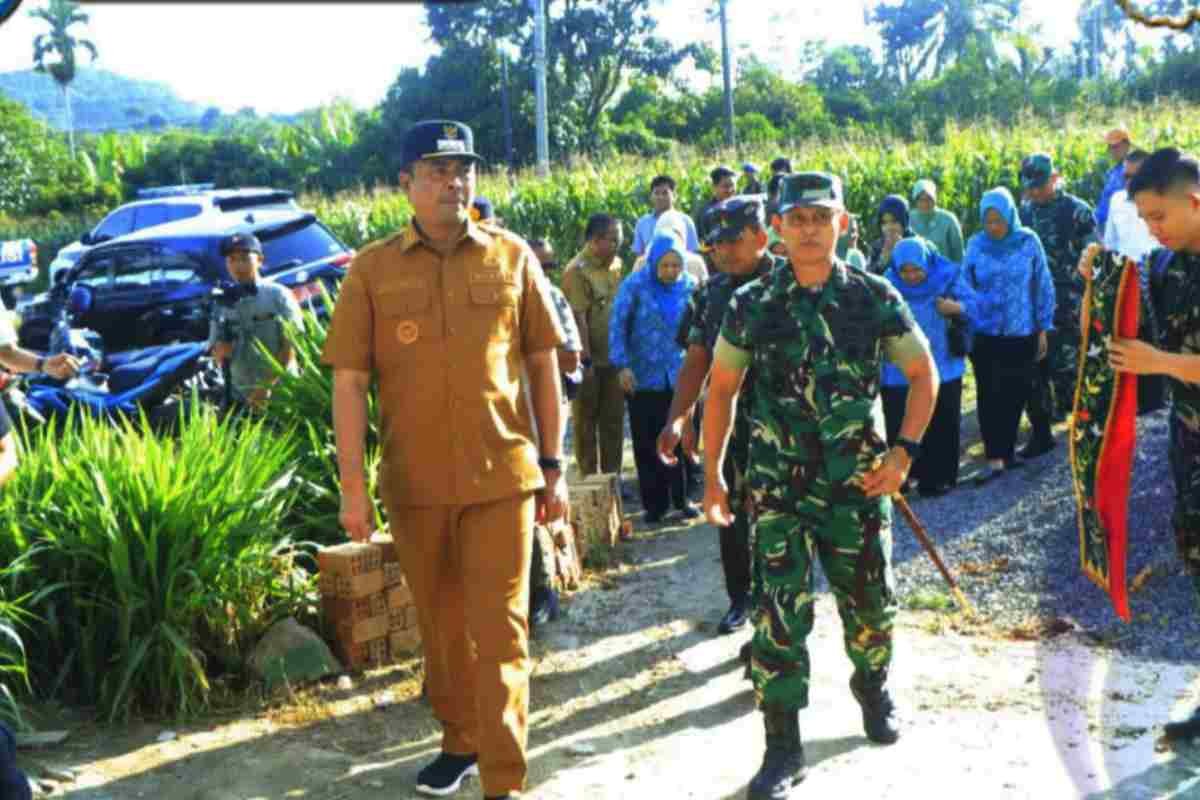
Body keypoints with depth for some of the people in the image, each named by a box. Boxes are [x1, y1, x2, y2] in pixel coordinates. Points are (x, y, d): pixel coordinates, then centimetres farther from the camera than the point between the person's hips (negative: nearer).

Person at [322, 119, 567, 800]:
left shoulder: (512, 257, 2)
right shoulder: (372, 269, 0)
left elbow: (543, 365, 6)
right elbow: (350, 381, -2)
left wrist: (555, 465, 4)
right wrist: (352, 483, -8)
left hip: (503, 475, -1)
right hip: (414, 482, 1)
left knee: (500, 629, 0)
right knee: (441, 624, 16)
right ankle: (460, 742, 37)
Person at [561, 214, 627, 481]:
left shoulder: (615, 264, 8)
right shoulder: (577, 270, -14)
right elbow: (578, 318, -17)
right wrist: (585, 360, -19)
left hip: (613, 357, 7)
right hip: (590, 360, -6)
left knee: (614, 421, 12)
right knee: (586, 422, 6)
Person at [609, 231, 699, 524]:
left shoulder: (689, 286, 1)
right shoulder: (635, 285, -8)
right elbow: (617, 326, -8)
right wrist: (623, 365, -14)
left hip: (680, 376, 2)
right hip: (644, 377, -2)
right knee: (647, 442, 4)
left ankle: (683, 498, 19)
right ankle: (654, 504, 14)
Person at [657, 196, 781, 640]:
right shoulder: (711, 294, 8)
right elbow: (696, 361, 9)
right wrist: (677, 419, 1)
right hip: (725, 421, 5)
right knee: (730, 516, 13)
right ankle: (741, 599, 29)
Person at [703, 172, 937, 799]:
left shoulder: (875, 298, -2)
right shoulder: (751, 305, -2)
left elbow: (924, 373, 6)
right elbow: (721, 389, 6)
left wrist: (905, 449, -5)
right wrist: (713, 476, 3)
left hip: (860, 483, 1)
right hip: (780, 489, -1)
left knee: (870, 603, 14)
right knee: (779, 613, -5)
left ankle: (873, 692, 44)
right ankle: (782, 745, 7)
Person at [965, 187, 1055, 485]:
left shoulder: (1028, 241, -4)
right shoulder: (975, 244, -2)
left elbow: (1043, 287, 1)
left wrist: (1043, 329, 1)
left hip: (1021, 334, 0)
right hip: (985, 334, 0)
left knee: (1015, 394, 8)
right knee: (989, 395, -3)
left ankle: (1007, 451, 23)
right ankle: (994, 458, 0)